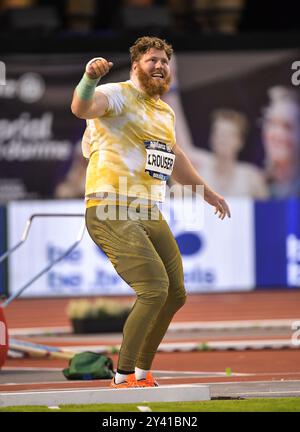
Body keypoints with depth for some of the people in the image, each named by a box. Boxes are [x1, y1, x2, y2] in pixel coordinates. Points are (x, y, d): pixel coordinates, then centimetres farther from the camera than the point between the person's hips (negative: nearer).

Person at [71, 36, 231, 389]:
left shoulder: (165, 112, 20)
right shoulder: (118, 95, -6)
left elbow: (174, 157, 39)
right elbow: (82, 108, -29)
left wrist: (207, 192, 50)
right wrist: (89, 79, -50)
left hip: (149, 215, 9)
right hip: (112, 213, -9)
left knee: (175, 295, 8)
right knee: (155, 288, -20)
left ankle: (142, 372, 23)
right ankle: (122, 377, -14)